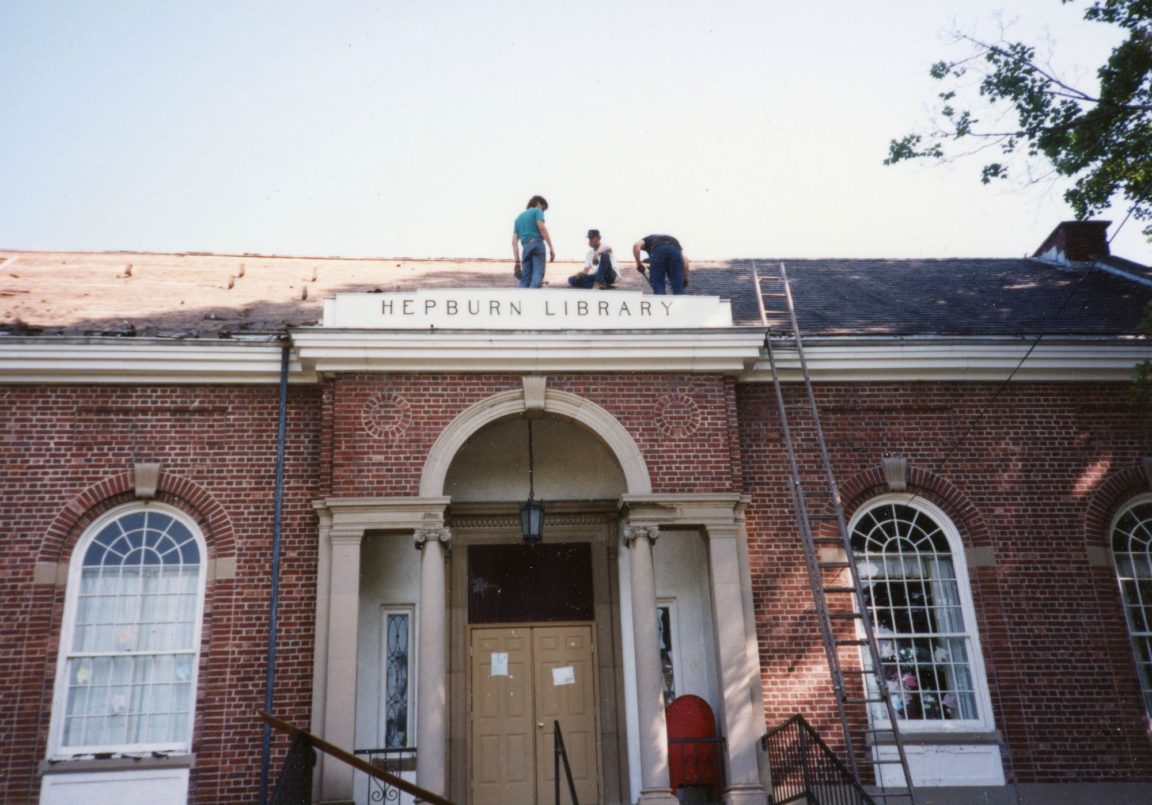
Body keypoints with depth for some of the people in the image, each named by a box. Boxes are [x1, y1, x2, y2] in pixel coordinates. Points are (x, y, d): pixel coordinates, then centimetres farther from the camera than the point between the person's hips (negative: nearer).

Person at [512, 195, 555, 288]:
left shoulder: (519, 217, 29)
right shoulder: (537, 211, 11)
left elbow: (514, 242, 19)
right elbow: (542, 228, -8)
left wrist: (517, 261, 16)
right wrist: (551, 248, -11)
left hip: (526, 248, 6)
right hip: (537, 245, -6)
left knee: (525, 278, 7)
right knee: (538, 273, -16)